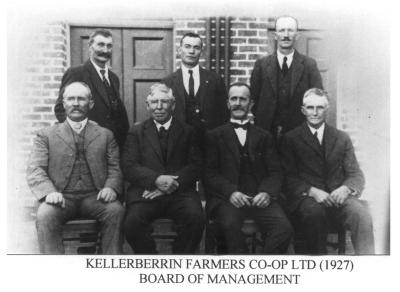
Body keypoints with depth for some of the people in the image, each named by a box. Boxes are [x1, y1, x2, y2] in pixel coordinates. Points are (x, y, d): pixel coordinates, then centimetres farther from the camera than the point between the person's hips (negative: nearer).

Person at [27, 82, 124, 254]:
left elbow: (115, 168, 11)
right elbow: (35, 170, 3)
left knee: (115, 210, -29)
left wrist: (111, 187, -12)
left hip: (94, 197, 1)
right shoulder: (46, 135, 14)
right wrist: (49, 191, -17)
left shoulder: (105, 135, 18)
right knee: (45, 215, -32)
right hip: (61, 197, 0)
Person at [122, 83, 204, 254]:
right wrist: (156, 180, -15)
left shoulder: (187, 132, 15)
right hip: (146, 192, 0)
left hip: (180, 192, 0)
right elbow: (129, 167, 3)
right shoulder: (136, 132, 16)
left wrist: (173, 184, -13)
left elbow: (195, 166, 4)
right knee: (132, 223, -29)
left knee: (195, 218, -30)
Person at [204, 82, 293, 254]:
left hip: (259, 199, 2)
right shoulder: (214, 136, 14)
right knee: (230, 225, -34)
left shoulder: (264, 137, 21)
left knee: (284, 227, -26)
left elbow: (275, 172, 12)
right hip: (227, 198, -1)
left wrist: (267, 193, -9)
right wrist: (231, 192, -14)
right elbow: (210, 173, 4)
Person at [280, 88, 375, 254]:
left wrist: (345, 189, -12)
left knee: (361, 214, -29)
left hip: (338, 197, 2)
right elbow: (289, 177, 1)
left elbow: (356, 175, 12)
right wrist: (312, 191, -17)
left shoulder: (342, 138, 18)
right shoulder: (291, 139, 9)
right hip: (306, 198, -2)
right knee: (314, 211, -36)